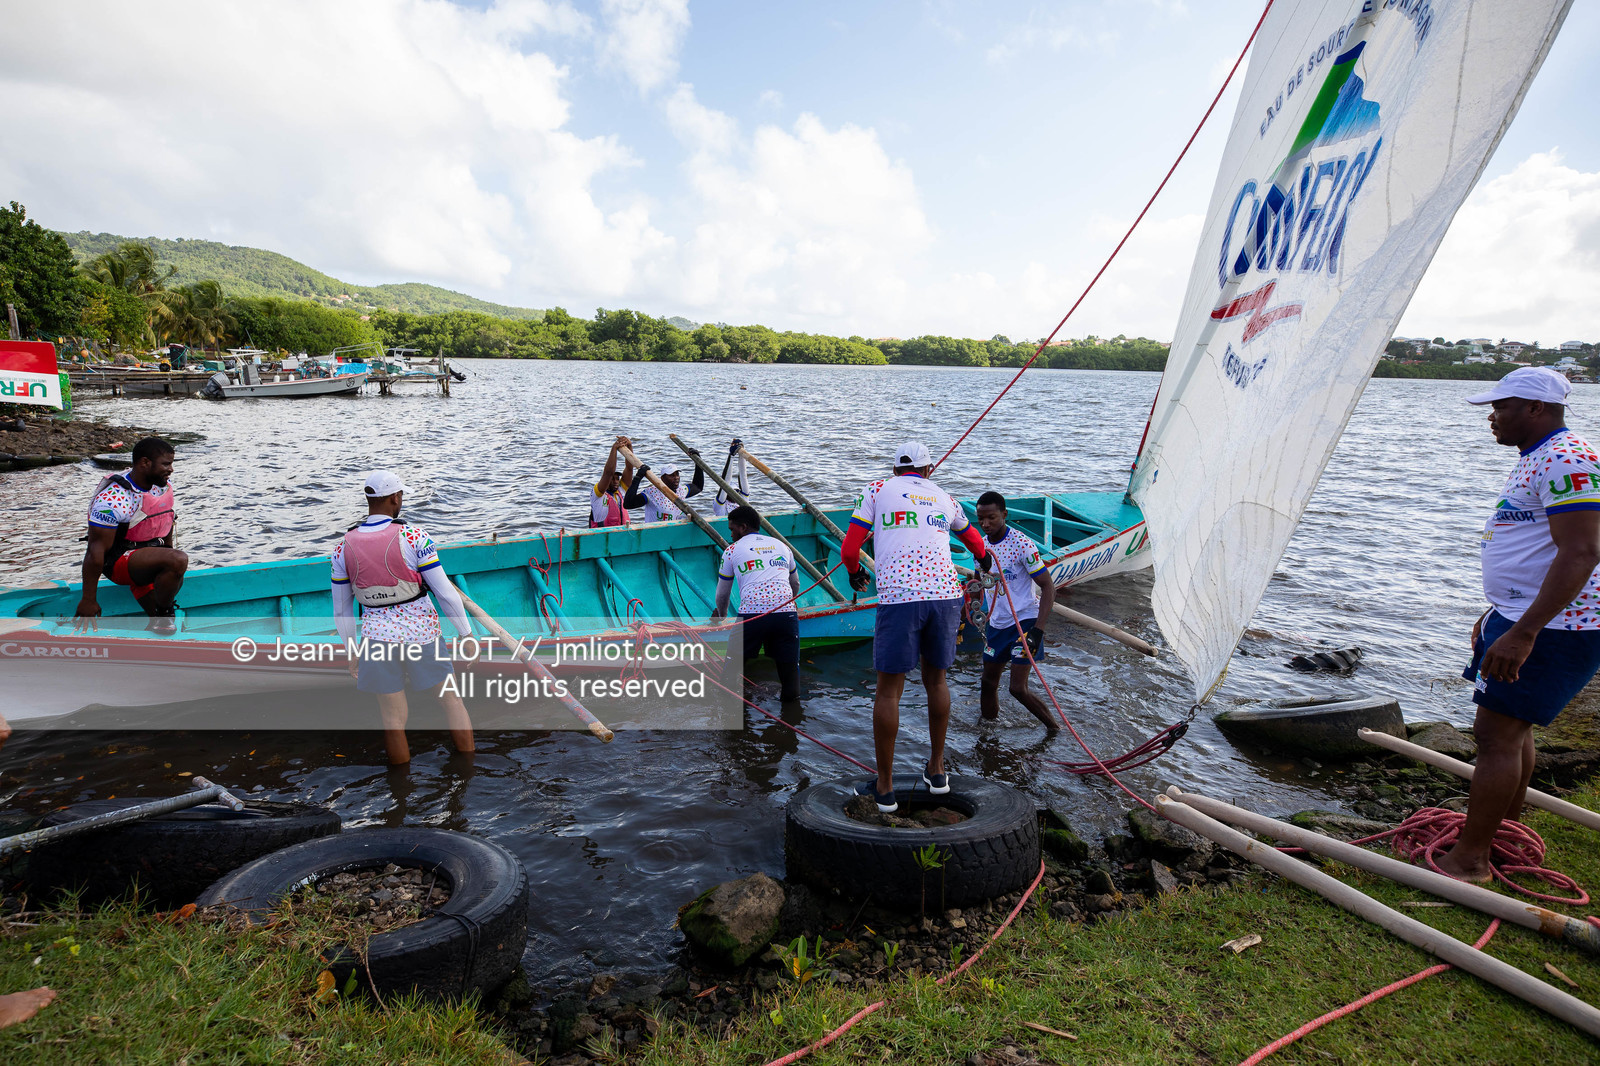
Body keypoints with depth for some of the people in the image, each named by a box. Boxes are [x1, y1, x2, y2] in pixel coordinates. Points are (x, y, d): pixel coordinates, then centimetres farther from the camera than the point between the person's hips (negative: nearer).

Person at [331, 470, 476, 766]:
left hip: (377, 638, 2)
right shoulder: (413, 537, -14)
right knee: (451, 699, 18)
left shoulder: (343, 548, -2)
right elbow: (445, 592, -12)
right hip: (421, 633, -2)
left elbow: (341, 610, 6)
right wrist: (466, 633, -1)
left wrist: (351, 653, 17)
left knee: (393, 719, 13)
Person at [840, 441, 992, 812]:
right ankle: (936, 771, 30)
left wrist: (855, 573, 31)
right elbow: (973, 537, 42)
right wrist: (984, 559, 65)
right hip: (945, 593, 4)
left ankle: (884, 789, 10)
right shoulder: (943, 497, 23)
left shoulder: (878, 489, 13)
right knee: (936, 680, 20)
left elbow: (849, 550, 8)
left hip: (898, 597, -3)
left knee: (888, 690, 3)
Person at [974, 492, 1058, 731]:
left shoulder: (1022, 544, -18)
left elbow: (1048, 587, -18)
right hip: (996, 624, 7)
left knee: (1018, 688, -10)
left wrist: (1038, 630, -26)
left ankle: (1055, 728, 12)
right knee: (988, 684, 11)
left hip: (1025, 622, -7)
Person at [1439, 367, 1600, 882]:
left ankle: (1469, 859, -1)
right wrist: (1496, 615, 27)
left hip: (1551, 629, -11)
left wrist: (1522, 633, -32)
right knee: (1512, 729, 18)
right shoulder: (1535, 458, 16)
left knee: (1497, 734, -8)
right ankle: (1503, 832, 31)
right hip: (1520, 618, 11)